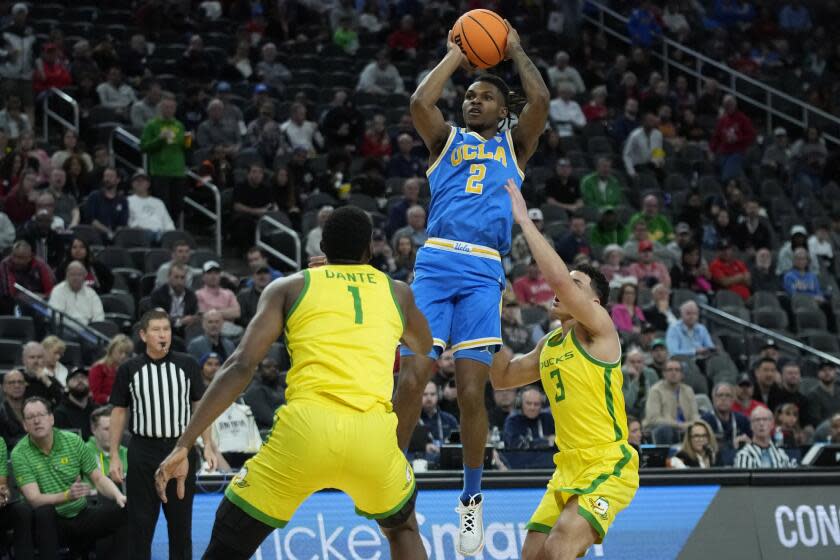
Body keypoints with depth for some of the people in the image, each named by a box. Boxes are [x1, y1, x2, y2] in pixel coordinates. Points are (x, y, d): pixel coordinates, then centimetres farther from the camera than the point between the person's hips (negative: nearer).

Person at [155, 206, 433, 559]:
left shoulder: (289, 287, 16)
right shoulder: (397, 292, 22)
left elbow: (240, 365, 3)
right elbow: (428, 354, 42)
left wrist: (184, 445, 1)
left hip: (304, 429, -2)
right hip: (373, 436, 2)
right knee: (401, 527, 32)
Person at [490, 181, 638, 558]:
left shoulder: (599, 328, -7)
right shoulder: (549, 345, 17)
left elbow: (558, 276, -22)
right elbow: (502, 379, 22)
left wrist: (524, 220, -16)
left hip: (608, 466, -9)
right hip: (568, 467, 9)